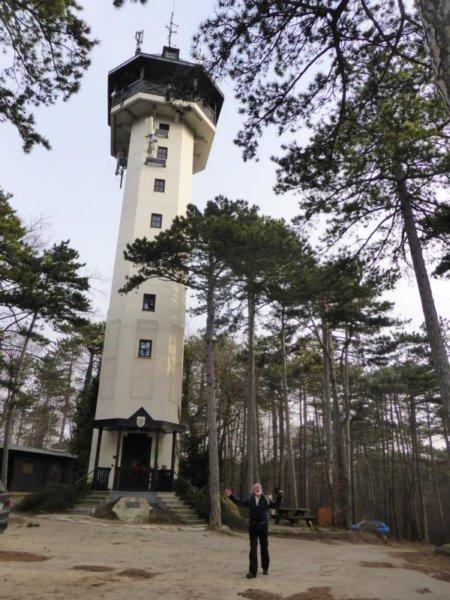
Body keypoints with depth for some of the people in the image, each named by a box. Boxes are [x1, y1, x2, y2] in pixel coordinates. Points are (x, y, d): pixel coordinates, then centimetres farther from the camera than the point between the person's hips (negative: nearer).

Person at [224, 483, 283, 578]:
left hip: (263, 526, 0)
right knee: (253, 549, -3)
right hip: (253, 526, 0)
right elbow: (240, 502, 6)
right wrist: (231, 496, 0)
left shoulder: (266, 499, -2)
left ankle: (265, 568, 30)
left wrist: (279, 497, -19)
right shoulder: (249, 499, 0)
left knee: (264, 547, 12)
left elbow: (275, 505, -4)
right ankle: (252, 571, -1)